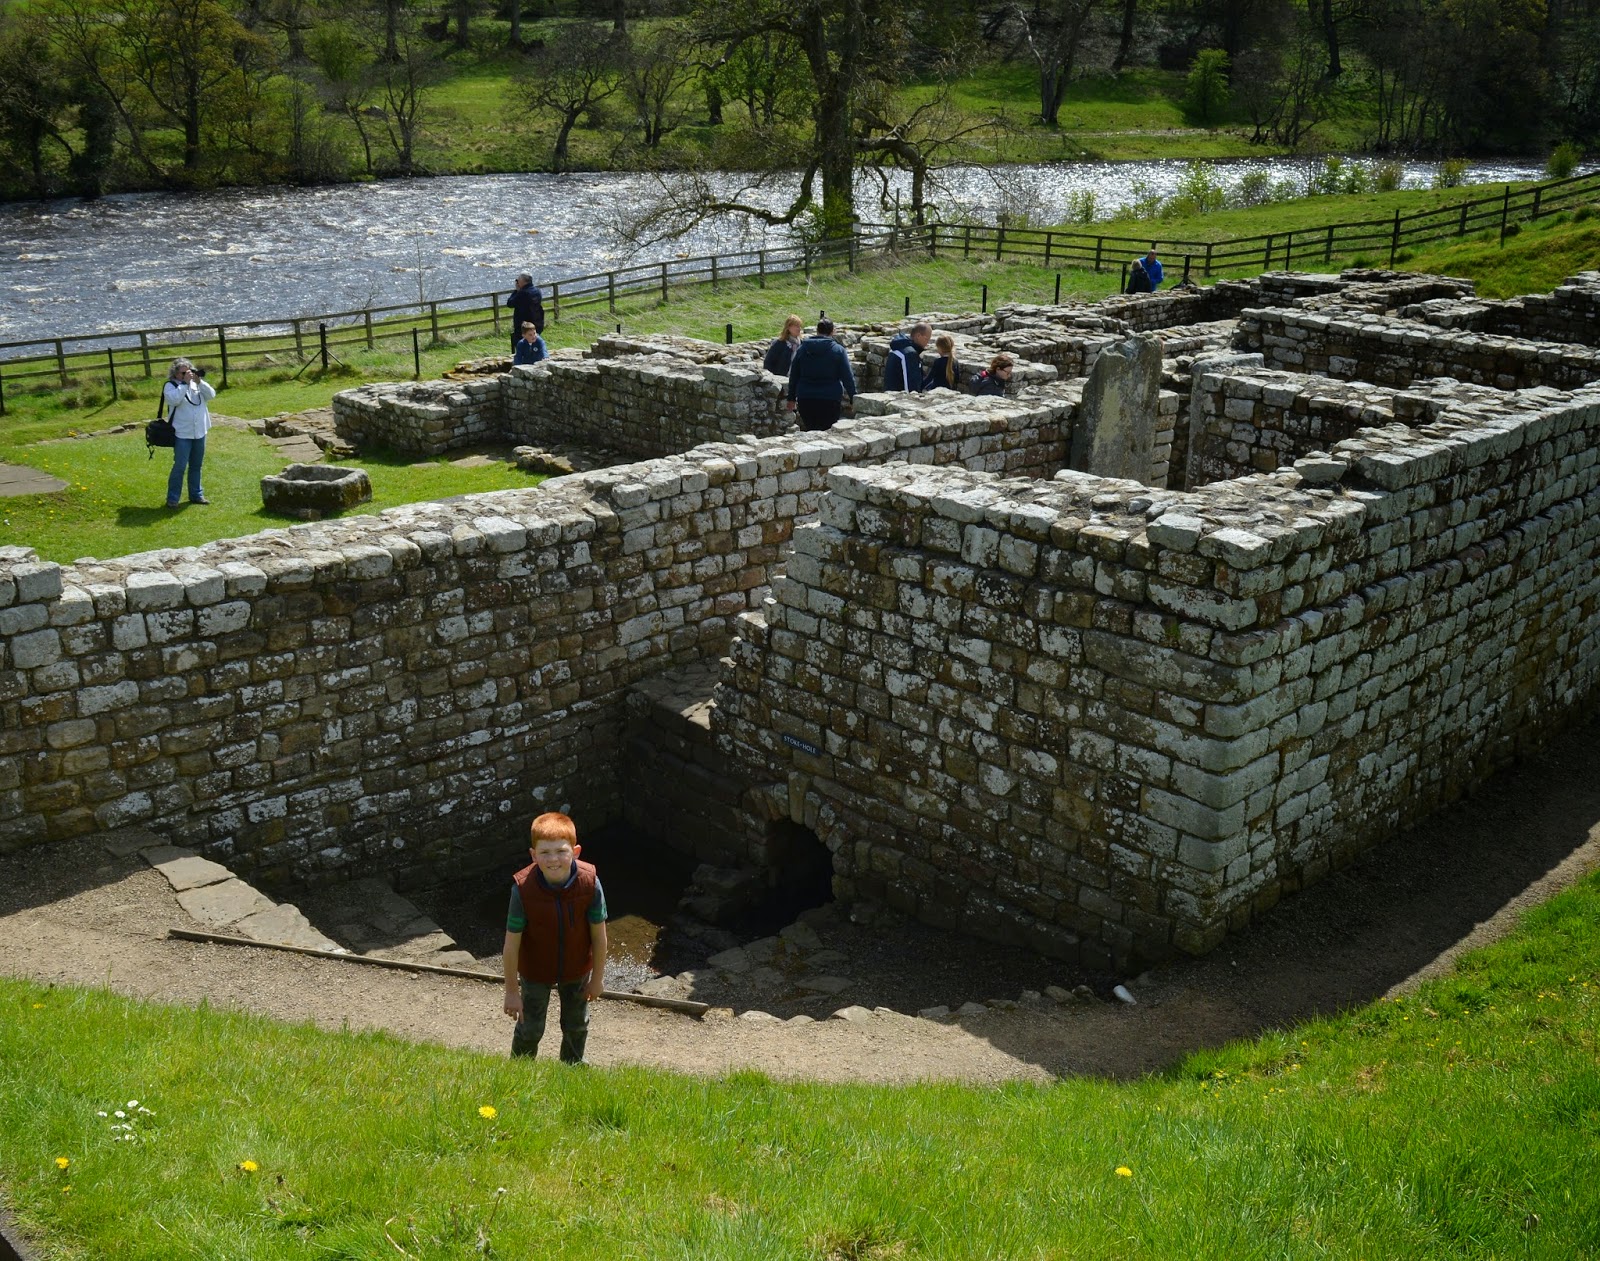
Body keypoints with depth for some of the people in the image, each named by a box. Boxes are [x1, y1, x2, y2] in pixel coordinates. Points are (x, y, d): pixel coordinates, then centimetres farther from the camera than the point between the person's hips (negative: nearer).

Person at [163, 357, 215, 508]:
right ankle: (172, 498, 1)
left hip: (199, 432, 6)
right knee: (180, 466, -7)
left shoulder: (197, 384, 9)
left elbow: (211, 395, -1)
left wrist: (199, 382, -13)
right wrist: (185, 383, -21)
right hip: (182, 434, -6)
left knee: (196, 466, 15)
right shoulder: (170, 386, -7)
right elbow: (173, 399, -25)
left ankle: (196, 494, 26)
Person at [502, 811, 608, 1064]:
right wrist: (511, 991, -12)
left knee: (576, 1026, 24)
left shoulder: (589, 882, -28)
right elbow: (512, 943, -20)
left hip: (577, 968, 2)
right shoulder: (523, 889, -32)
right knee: (530, 1029, 16)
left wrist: (597, 978, -3)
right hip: (535, 971, -2)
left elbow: (599, 934, -13)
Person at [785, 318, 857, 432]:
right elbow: (847, 377, -4)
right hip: (830, 400, -3)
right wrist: (853, 398, 4)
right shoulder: (838, 350, -3)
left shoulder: (802, 348, 6)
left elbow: (793, 375, 11)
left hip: (805, 400, 3)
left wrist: (792, 398, 18)